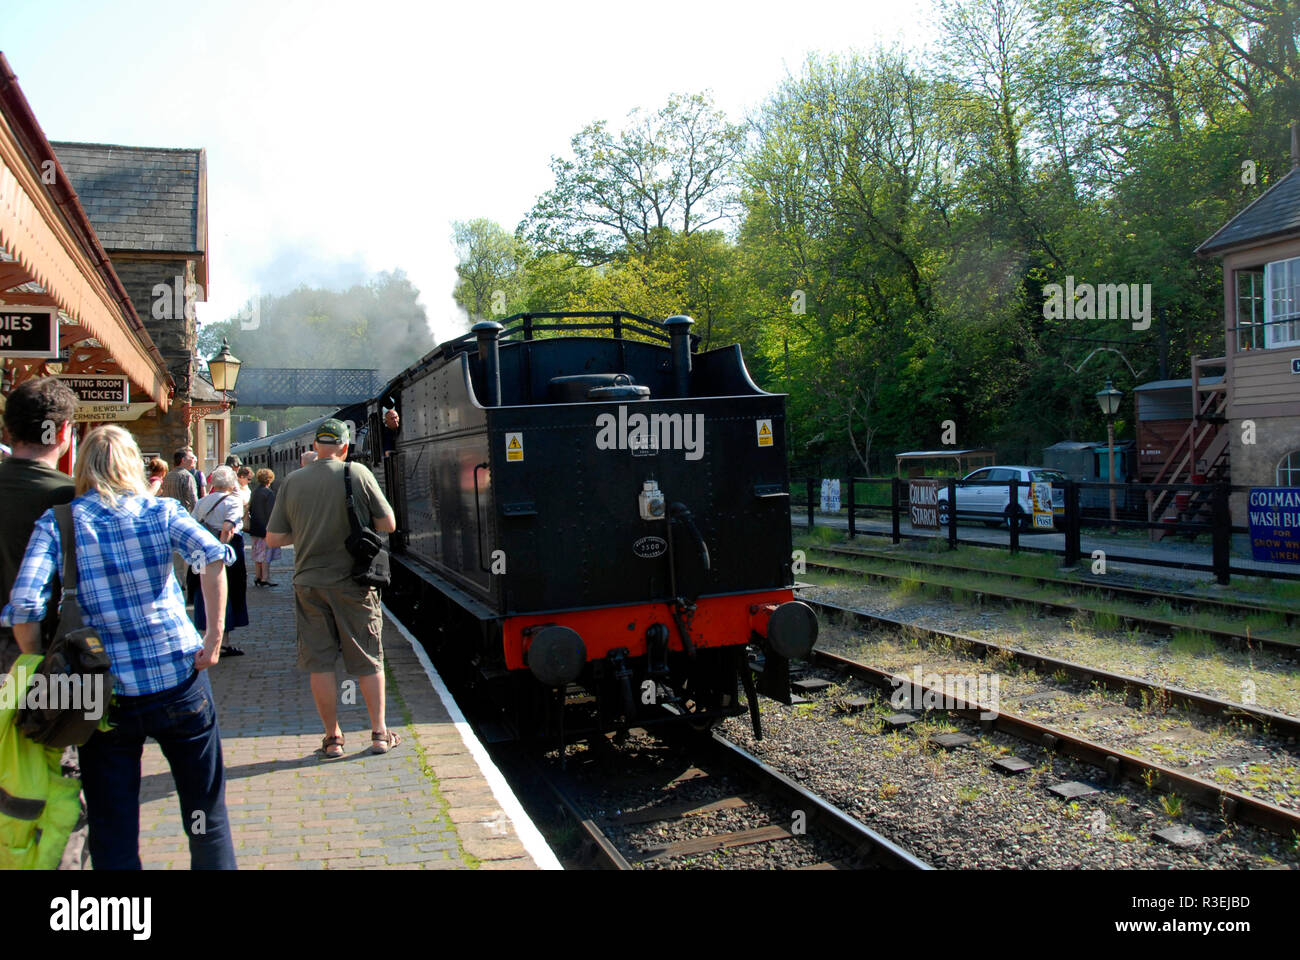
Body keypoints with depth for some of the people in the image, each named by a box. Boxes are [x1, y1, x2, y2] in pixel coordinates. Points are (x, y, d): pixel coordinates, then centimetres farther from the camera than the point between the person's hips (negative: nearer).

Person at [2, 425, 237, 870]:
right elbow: (213, 555, -16)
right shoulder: (160, 511, 0)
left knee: (113, 837, 12)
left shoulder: (57, 522, -1)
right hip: (179, 679, 0)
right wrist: (214, 634, -11)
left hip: (105, 689, 0)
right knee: (207, 817, 14)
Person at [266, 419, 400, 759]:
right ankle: (379, 733, 15)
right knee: (368, 659, 10)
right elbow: (388, 525, -2)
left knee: (319, 662, 10)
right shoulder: (358, 473, -6)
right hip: (353, 582, -1)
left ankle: (333, 738, 16)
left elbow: (273, 539, 1)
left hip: (309, 583, 1)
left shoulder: (291, 482, 0)